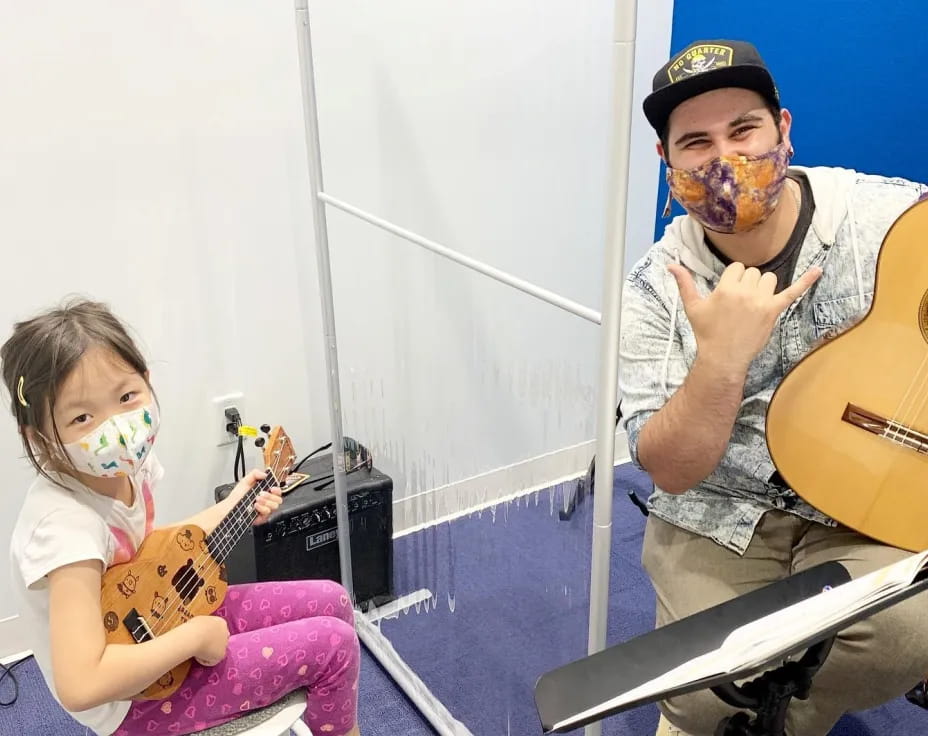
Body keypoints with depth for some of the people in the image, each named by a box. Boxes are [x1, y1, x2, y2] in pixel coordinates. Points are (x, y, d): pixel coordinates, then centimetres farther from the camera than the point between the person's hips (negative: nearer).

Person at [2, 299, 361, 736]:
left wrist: (232, 508, 5)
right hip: (134, 699, -7)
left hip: (158, 615, 7)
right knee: (334, 643, -9)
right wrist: (197, 636, -27)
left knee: (331, 601, 10)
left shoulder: (128, 466, -10)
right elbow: (80, 685, -38)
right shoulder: (66, 525, -33)